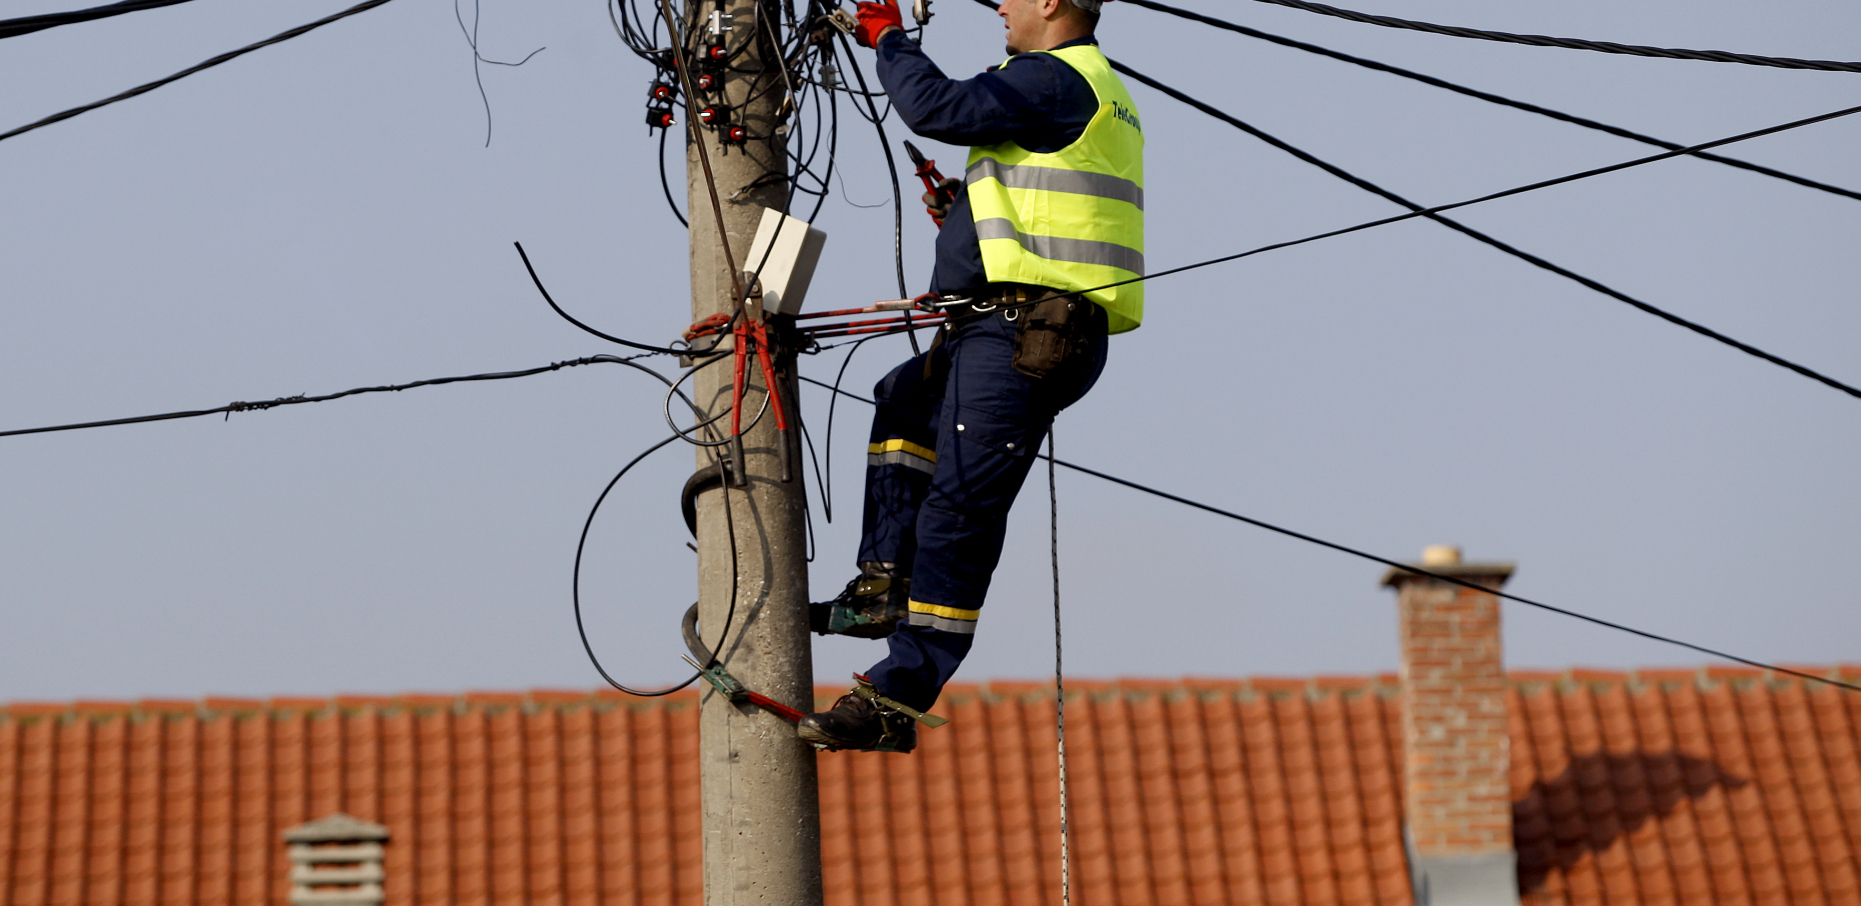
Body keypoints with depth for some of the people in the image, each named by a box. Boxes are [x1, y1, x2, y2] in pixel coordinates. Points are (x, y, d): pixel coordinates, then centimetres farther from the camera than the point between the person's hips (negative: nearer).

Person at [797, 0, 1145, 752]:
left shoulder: (1055, 78, -10)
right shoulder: (1093, 89, 23)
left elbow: (938, 108, -19)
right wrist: (967, 204, 19)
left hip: (1023, 335, -11)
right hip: (1015, 332, 11)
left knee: (957, 513, -12)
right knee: (904, 402, 30)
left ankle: (894, 703, -14)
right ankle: (884, 585, 21)